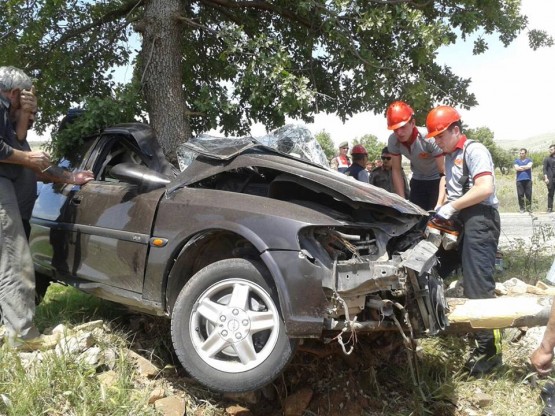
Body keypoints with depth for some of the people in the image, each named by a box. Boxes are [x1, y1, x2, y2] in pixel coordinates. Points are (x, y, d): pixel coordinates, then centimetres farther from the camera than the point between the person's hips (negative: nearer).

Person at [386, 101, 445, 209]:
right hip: (418, 180, 4)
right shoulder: (393, 141, -18)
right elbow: (396, 171, -9)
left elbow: (444, 172, -32)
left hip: (437, 180, -4)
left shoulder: (429, 138, -32)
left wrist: (440, 204, -41)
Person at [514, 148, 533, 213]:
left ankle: (529, 207, 5)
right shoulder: (517, 161, 12)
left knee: (528, 194, -1)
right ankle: (522, 208, 3)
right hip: (519, 180, 0)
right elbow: (516, 168, -6)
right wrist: (525, 167, -2)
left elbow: (529, 166, -9)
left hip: (528, 180, 0)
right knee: (520, 194, -2)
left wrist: (520, 167, -2)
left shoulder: (529, 160, 12)